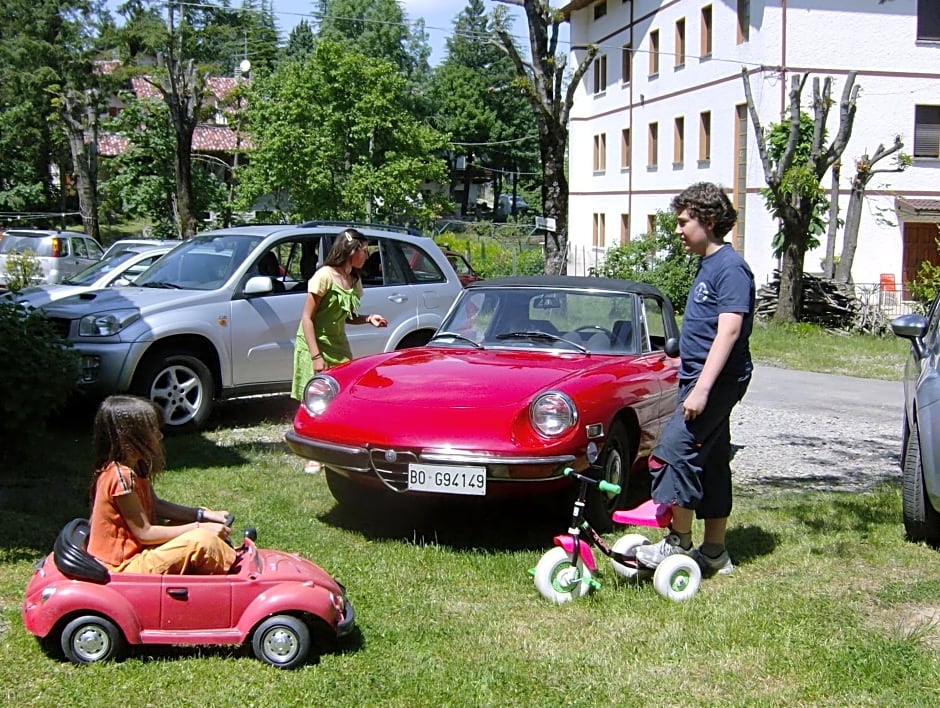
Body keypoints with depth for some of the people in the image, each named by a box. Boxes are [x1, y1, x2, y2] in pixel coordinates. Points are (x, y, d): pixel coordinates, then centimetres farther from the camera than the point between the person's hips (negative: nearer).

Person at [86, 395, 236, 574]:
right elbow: (144, 533, -21)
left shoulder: (133, 467, 4)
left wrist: (203, 514, 5)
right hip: (123, 569, -10)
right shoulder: (121, 476, -24)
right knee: (203, 540, -20)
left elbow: (155, 505, 14)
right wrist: (199, 528, -17)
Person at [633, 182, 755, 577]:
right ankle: (714, 553, 19)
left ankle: (678, 544, -12)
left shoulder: (730, 268, -14)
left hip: (718, 381, -10)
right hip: (702, 380, 10)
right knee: (710, 463, 12)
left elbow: (729, 331, -23)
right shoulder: (708, 266, 16)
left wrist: (702, 388, -28)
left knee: (673, 450, -17)